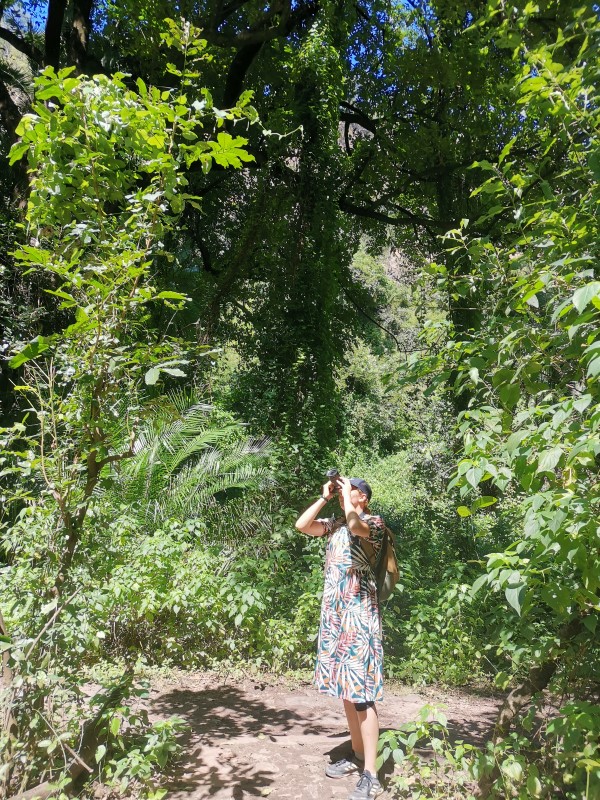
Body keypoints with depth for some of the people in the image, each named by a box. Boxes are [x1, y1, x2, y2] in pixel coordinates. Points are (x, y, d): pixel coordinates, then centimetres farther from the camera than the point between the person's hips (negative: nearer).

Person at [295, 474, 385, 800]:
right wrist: (325, 496, 4)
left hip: (359, 613, -7)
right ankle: (357, 755, 30)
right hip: (334, 612, 8)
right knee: (345, 688, 15)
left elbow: (355, 526, -30)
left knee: (361, 692, -6)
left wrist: (345, 494, -15)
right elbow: (301, 525, 5)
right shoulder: (336, 525, 13)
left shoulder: (374, 522, -7)